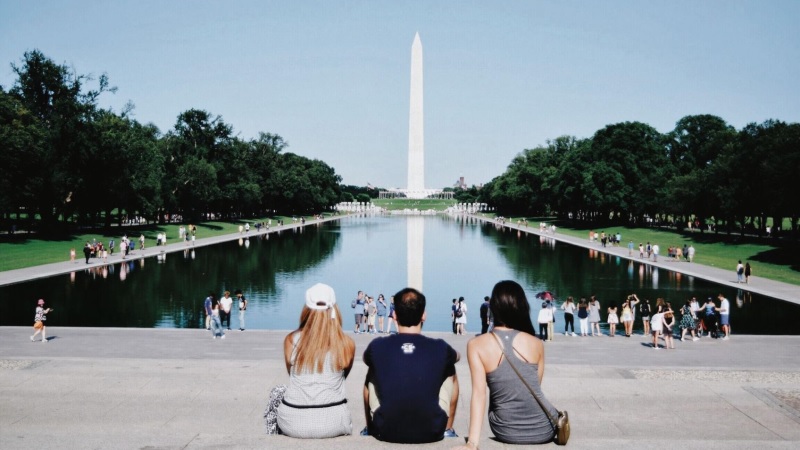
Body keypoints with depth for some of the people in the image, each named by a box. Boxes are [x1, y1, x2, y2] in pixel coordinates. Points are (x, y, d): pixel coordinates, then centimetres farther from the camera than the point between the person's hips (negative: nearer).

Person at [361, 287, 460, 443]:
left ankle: (369, 430, 39)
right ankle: (448, 431, 34)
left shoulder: (377, 346, -7)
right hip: (432, 433, 0)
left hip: (385, 433, 1)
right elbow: (457, 356, 20)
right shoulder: (440, 348, -6)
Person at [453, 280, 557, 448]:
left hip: (508, 434, -1)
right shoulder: (536, 344, -5)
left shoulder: (476, 345, -10)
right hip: (543, 430, 1)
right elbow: (535, 387, 6)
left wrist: (472, 443, -17)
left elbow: (479, 394, -16)